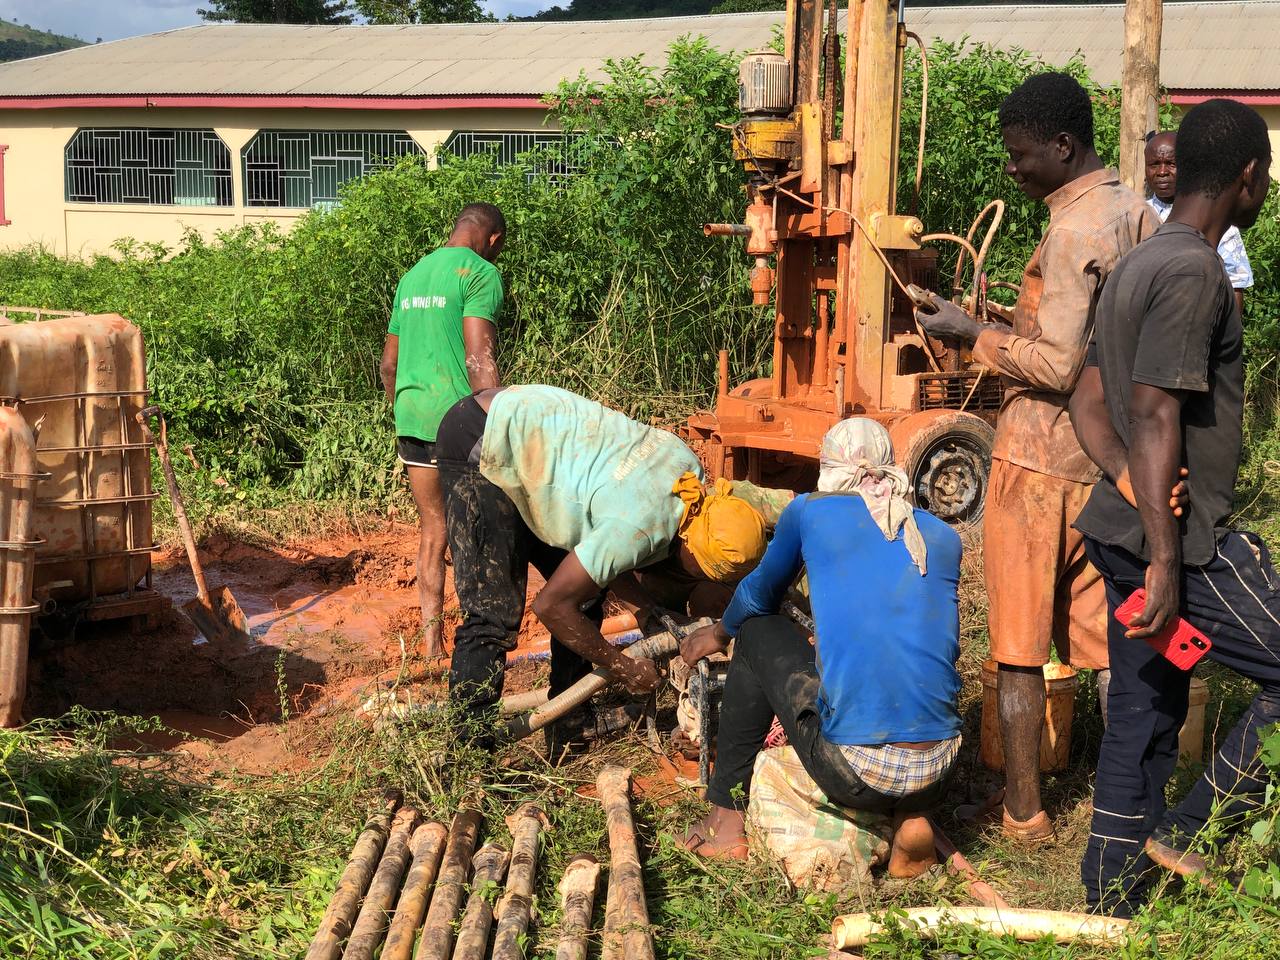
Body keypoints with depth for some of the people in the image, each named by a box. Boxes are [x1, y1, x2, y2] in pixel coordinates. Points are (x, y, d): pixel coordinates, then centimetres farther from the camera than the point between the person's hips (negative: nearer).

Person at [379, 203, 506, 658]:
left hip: (411, 417, 7)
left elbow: (389, 363, 21)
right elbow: (479, 358, -17)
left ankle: (432, 645, 15)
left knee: (432, 530, 13)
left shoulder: (412, 275, 18)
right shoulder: (481, 273, -6)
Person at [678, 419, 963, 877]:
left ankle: (726, 820, 25)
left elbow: (759, 597, 23)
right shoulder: (942, 537, 13)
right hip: (935, 774, 4)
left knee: (757, 633, 20)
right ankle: (912, 818, 14)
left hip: (854, 771, -4)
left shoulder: (810, 512, 5)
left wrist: (720, 633, 45)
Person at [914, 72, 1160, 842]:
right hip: (1112, 459, 8)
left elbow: (1058, 367, -23)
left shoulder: (1074, 234, -19)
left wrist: (973, 333, -13)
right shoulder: (1140, 216, 8)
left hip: (1041, 457, -8)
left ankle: (1023, 807, 10)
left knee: (1020, 638, 3)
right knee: (1105, 631, 13)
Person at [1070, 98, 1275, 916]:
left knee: (1143, 725, 13)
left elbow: (1089, 405, 14)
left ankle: (1111, 912, 20)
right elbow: (1157, 418, -21)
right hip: (1185, 542, -10)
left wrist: (1132, 484, -1)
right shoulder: (1194, 274, -15)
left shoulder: (1137, 266, 15)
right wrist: (1165, 560, -21)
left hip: (1127, 532, 10)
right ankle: (1190, 834, 4)